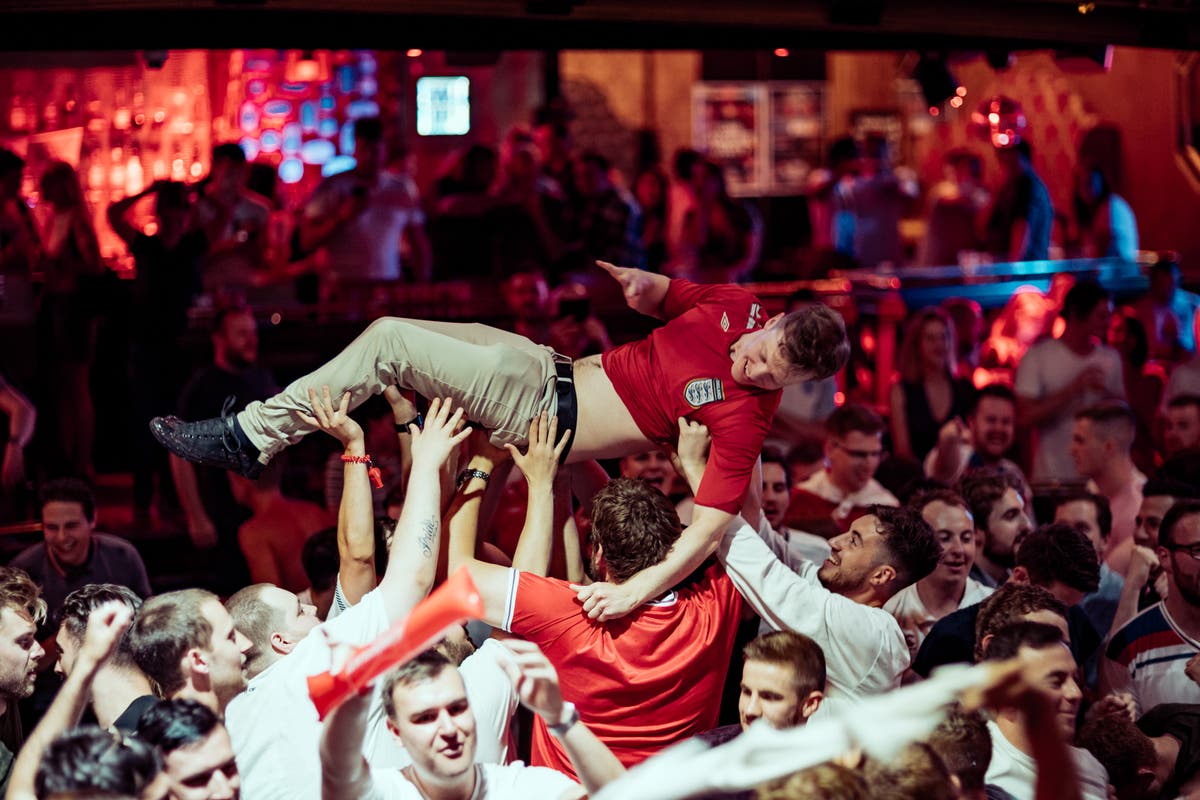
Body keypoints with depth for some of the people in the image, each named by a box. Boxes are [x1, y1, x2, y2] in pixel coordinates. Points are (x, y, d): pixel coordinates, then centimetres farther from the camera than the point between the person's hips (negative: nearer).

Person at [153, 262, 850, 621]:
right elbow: (664, 298, 15)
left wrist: (640, 589, -44)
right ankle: (251, 435, 26)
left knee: (389, 343, -11)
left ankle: (249, 439, 3)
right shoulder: (739, 307, -5)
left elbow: (713, 523, -32)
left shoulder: (746, 418, -25)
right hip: (557, 368, 7)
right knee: (390, 332, 12)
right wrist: (642, 284, -9)